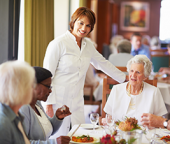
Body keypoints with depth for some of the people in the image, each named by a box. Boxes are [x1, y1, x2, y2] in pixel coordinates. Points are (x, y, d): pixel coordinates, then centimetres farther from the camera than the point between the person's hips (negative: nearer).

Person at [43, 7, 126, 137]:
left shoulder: (88, 46, 9)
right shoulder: (58, 44, -10)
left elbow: (103, 63, 24)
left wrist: (126, 78, 29)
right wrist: (49, 104, -14)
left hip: (77, 103, 6)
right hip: (58, 102, -6)